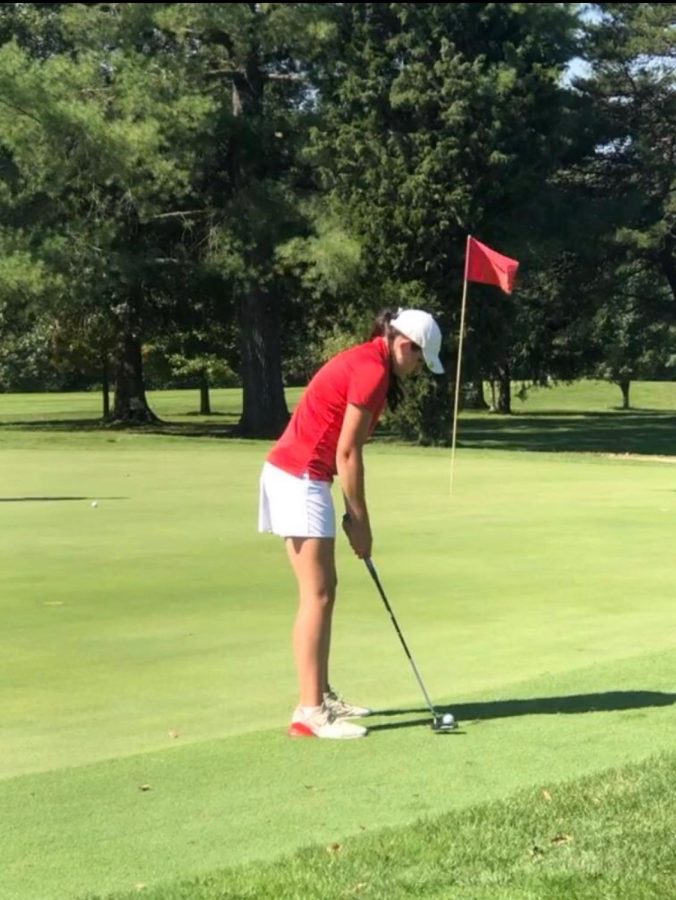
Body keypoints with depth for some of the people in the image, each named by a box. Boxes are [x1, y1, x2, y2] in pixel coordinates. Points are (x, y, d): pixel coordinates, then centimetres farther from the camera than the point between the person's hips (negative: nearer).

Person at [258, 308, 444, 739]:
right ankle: (309, 713, -8)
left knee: (323, 590, 15)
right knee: (317, 595, -9)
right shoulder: (372, 370, -14)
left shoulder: (365, 362, 16)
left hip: (296, 474, 10)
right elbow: (347, 453, -15)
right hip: (301, 478, -10)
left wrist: (354, 515, 8)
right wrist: (360, 520, -7)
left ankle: (321, 695, 23)